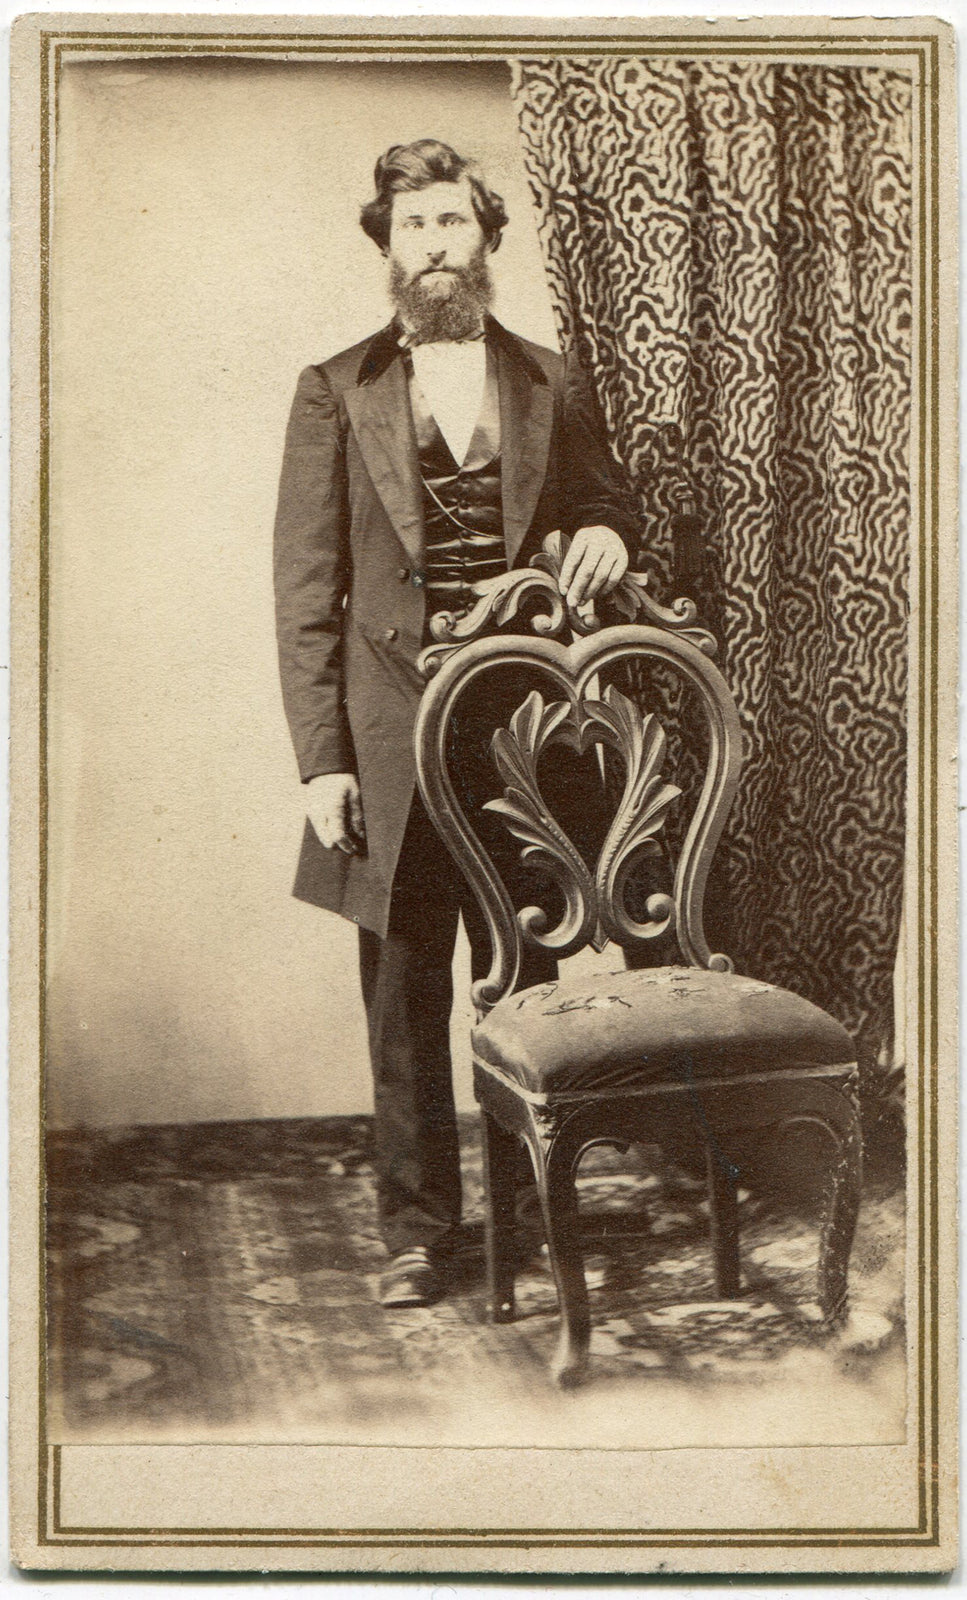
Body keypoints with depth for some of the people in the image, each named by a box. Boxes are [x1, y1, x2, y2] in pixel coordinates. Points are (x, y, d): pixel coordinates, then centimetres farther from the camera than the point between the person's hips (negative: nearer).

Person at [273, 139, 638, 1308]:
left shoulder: (554, 387, 10)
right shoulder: (334, 393, 4)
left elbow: (602, 511, 21)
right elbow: (306, 589, 1)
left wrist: (604, 535, -6)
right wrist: (320, 758, -7)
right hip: (391, 739, -1)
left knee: (525, 990, 8)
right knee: (404, 1002, 5)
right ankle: (417, 1230, 19)